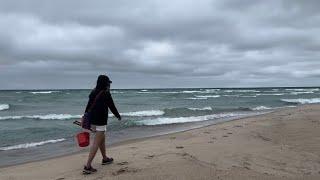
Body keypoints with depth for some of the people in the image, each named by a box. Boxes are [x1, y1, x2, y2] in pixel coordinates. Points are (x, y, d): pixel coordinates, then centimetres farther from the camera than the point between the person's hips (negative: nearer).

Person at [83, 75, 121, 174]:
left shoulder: (93, 92, 9)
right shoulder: (106, 94, -12)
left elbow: (88, 106, 11)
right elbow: (112, 106, -5)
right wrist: (118, 115, 11)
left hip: (92, 120, 8)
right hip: (100, 121, -8)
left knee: (102, 139, 23)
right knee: (96, 143, -5)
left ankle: (105, 159, 39)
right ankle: (88, 166, -7)